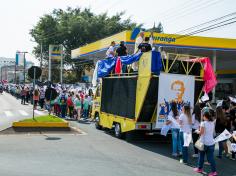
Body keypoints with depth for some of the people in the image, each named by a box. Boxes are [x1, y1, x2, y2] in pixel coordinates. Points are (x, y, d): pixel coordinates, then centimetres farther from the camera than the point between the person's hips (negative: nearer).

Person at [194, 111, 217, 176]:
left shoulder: (203, 123, -12)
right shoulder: (212, 123, 5)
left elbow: (201, 132, -15)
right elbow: (213, 132, 11)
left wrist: (198, 132, 4)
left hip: (204, 142, -4)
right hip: (211, 142, 4)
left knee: (201, 156, 13)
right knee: (211, 157, 5)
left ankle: (200, 168, 25)